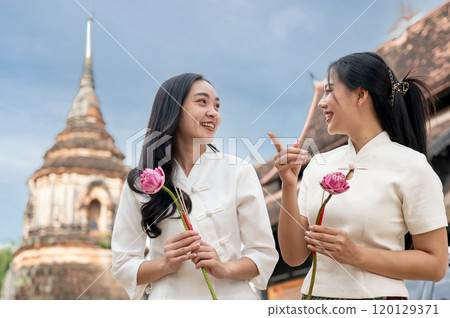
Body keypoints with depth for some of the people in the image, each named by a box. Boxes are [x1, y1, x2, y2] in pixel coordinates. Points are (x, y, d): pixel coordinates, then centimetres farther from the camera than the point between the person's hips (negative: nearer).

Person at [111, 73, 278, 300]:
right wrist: (167, 264, -16)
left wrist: (224, 268, -19)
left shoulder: (239, 173, -3)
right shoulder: (139, 183, -3)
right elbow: (123, 265, 1)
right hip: (169, 297, 0)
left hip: (230, 296, 0)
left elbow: (264, 255, -1)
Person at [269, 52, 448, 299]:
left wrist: (356, 255, -17)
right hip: (317, 294, 4)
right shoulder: (318, 166, 4)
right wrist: (288, 186, -10)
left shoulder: (411, 166, -8)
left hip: (376, 297, -3)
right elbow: (294, 256, 1)